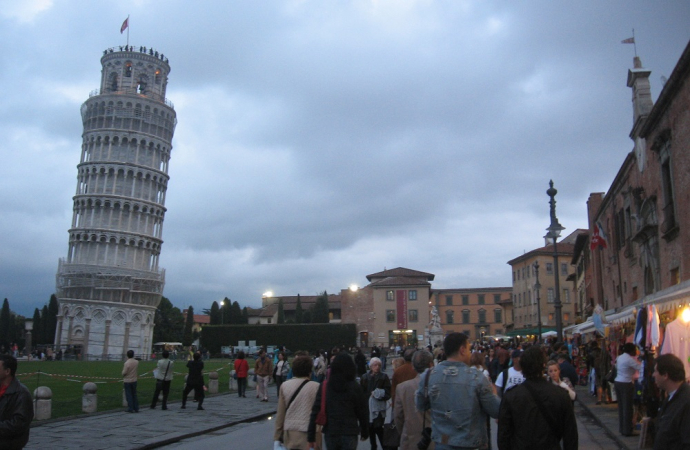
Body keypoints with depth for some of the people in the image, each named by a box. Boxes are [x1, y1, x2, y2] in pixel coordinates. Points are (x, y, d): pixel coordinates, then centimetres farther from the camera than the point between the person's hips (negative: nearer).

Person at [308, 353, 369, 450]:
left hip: (330, 433, 2)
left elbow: (315, 411, -7)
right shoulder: (355, 387, -4)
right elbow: (362, 412, 0)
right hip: (349, 434, -2)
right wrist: (365, 432, 15)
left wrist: (311, 436, -5)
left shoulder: (324, 386, -2)